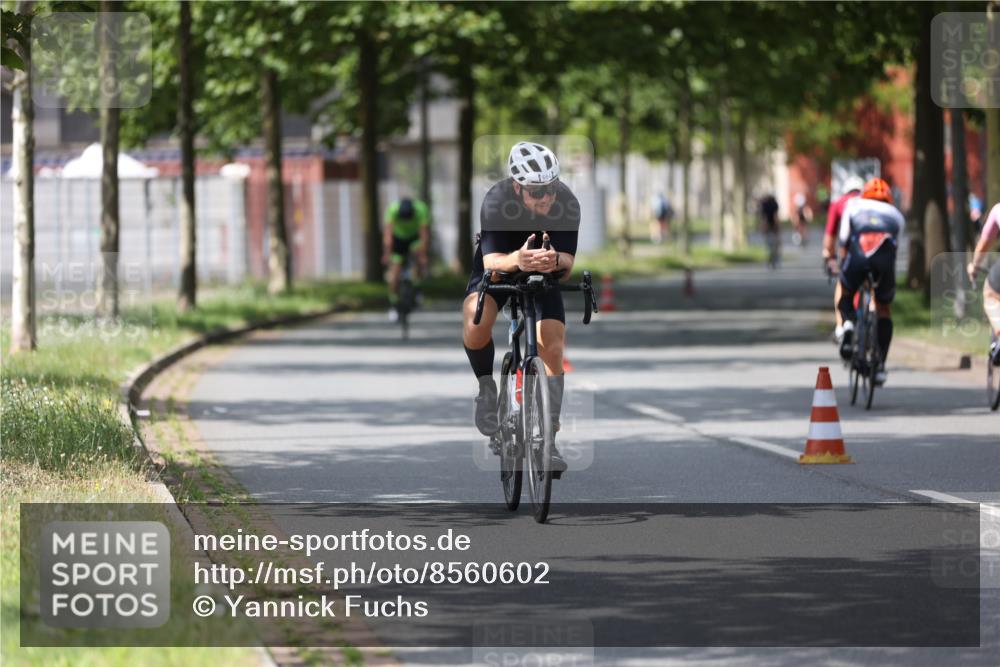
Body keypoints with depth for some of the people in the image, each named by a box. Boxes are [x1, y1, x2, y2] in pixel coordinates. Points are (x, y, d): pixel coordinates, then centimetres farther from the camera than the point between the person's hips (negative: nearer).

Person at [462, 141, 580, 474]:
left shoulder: (567, 204, -27)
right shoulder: (497, 201, -31)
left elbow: (567, 265, -26)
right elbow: (491, 260, -36)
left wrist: (554, 261, -51)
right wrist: (517, 259, -59)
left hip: (545, 274, 2)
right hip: (499, 268, -2)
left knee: (553, 349, -10)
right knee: (475, 324, -30)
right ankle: (487, 387, -2)